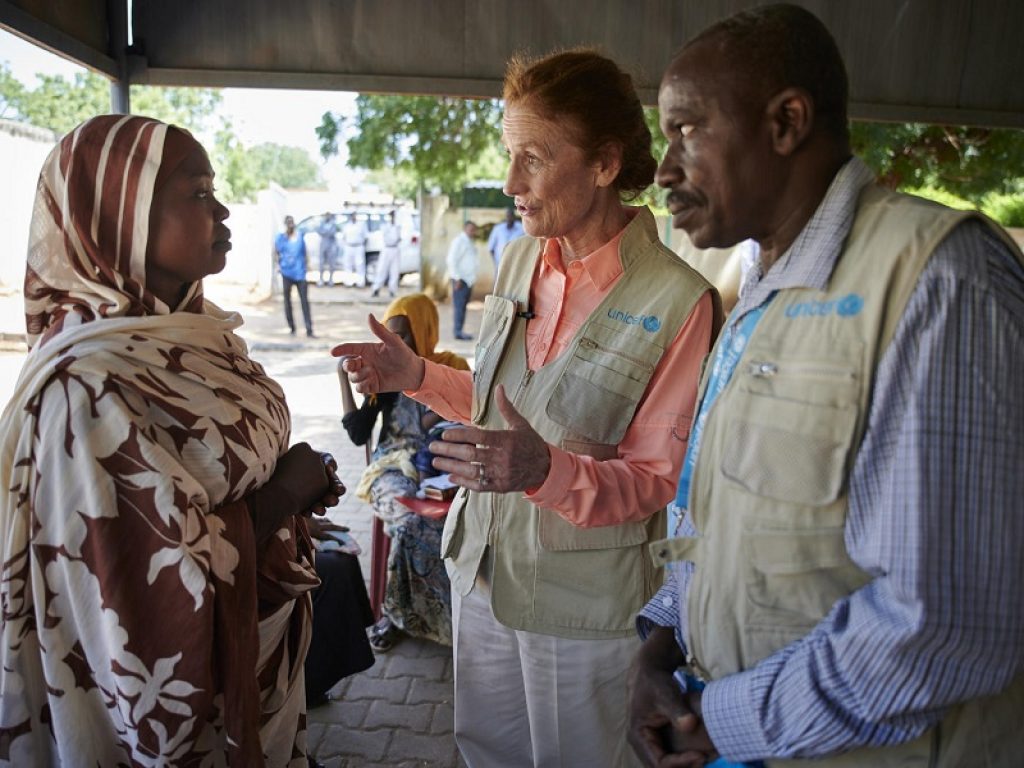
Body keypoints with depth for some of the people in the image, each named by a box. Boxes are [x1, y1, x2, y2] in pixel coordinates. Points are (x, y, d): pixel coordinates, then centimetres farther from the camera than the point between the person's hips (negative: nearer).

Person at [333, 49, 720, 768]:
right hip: (482, 562, 6)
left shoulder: (678, 300, -22)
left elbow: (658, 480, -16)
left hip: (583, 599, -5)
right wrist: (418, 376, -4)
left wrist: (548, 471, -33)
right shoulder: (520, 258, -1)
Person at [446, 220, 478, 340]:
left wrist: (472, 278, 16)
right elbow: (452, 260, -16)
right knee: (459, 306, -8)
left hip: (469, 279, 9)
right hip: (461, 279, -9)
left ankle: (460, 331, 15)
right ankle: (458, 332, -6)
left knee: (463, 306, 11)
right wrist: (457, 278, -19)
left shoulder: (468, 242, 18)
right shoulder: (459, 241, -10)